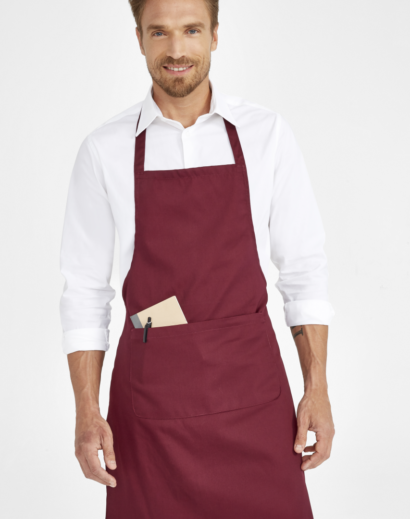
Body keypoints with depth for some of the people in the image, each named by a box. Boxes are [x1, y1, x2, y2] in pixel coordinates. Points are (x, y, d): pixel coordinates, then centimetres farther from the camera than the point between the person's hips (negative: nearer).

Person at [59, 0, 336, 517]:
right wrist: (86, 411, -3)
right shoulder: (104, 149, -1)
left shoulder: (266, 134, 0)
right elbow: (84, 289, 3)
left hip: (250, 383, 1)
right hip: (149, 388, 0)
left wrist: (317, 391, -2)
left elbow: (304, 268, 3)